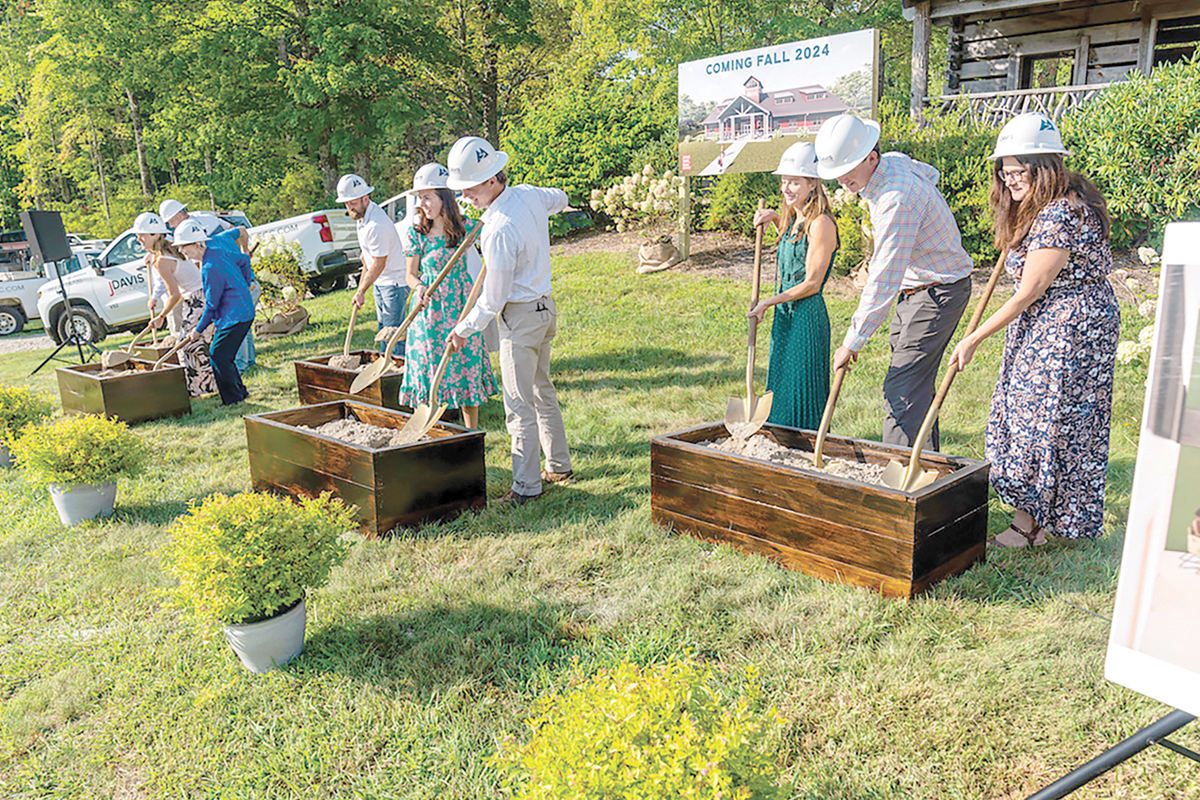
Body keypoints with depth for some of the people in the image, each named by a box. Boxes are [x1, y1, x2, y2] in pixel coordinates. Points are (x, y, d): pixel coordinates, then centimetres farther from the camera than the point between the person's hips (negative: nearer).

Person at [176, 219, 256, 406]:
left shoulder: (210, 269, -21)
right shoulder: (217, 252, 7)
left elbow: (211, 305, -16)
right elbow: (244, 259, 24)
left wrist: (199, 330, -6)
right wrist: (245, 285, 34)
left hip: (234, 317, -10)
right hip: (243, 312, 10)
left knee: (218, 356, -6)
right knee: (223, 355, 15)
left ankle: (233, 399, 0)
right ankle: (240, 391, 23)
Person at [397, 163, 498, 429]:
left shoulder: (465, 226, -3)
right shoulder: (417, 232, -1)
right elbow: (411, 274, 5)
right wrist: (419, 288, -15)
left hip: (460, 309, 0)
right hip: (428, 312, 0)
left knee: (466, 370, 5)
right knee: (429, 371, 4)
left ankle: (472, 435, 19)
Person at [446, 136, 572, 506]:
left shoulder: (498, 232, -27)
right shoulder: (529, 194, -2)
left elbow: (493, 300, -20)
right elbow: (560, 199, 24)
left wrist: (463, 329, -5)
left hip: (520, 316, -9)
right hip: (545, 307, 9)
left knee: (519, 406, 0)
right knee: (542, 391, 20)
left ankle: (526, 487, 8)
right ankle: (559, 466, 31)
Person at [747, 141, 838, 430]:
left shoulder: (821, 224, -15)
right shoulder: (794, 218, 10)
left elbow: (812, 282, -17)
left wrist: (767, 303, -13)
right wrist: (774, 219, 17)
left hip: (807, 317, -9)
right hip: (784, 317, 9)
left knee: (801, 393, -2)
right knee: (781, 388, 14)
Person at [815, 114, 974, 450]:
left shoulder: (898, 197, -30)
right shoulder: (894, 161, -1)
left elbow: (883, 279, -31)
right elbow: (930, 173, 24)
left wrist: (852, 342, -26)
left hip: (938, 293, -10)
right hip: (912, 289, 10)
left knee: (901, 391, -14)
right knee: (917, 387, 13)